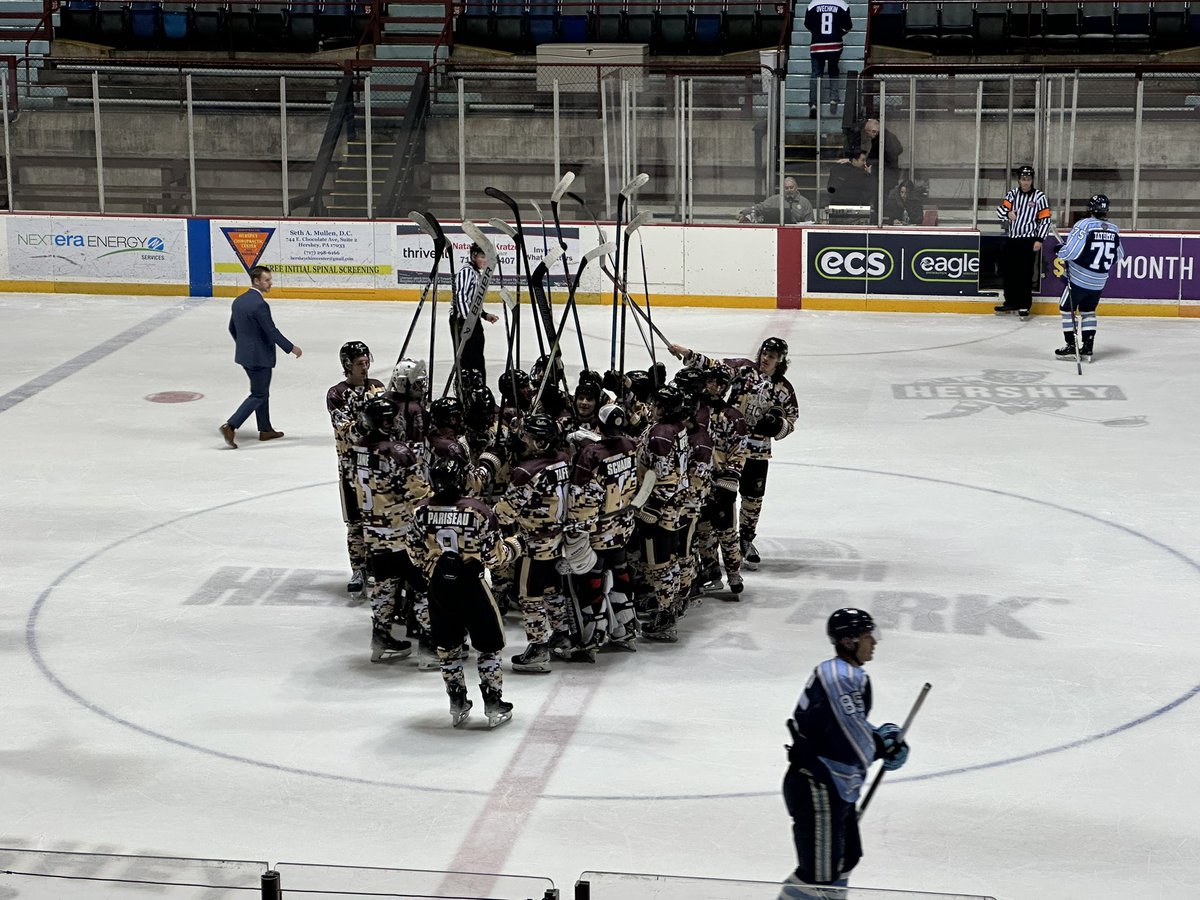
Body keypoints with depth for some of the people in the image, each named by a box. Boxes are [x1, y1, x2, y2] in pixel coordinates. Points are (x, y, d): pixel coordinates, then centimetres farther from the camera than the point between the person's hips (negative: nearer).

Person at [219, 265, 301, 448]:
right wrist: (292, 348, -10)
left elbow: (232, 328, 14)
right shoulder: (260, 304, -22)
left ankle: (265, 430, 29)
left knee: (262, 391, 20)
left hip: (244, 355, 9)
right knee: (258, 395, 0)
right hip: (260, 357, -9)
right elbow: (272, 332, -20)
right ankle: (230, 426, -8)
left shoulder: (238, 301, 5)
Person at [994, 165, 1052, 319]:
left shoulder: (1039, 197, -2)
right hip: (1012, 238, 5)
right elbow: (1000, 211, 1)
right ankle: (1010, 303, 22)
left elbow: (1045, 219, -4)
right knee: (1009, 271, 9)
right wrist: (1007, 213, -22)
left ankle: (1024, 306, -2)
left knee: (1025, 273, -7)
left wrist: (1039, 240, -11)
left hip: (1028, 240, -5)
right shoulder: (1012, 194, 9)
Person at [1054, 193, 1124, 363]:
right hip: (1099, 282, 5)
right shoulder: (1114, 229, 0)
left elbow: (1071, 251, -21)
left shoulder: (1084, 225, -17)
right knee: (1088, 311, 20)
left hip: (1079, 279, -5)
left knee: (1067, 309, 11)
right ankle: (1088, 348, 15)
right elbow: (1119, 256, 12)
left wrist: (1060, 252, -1)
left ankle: (1070, 347, 9)